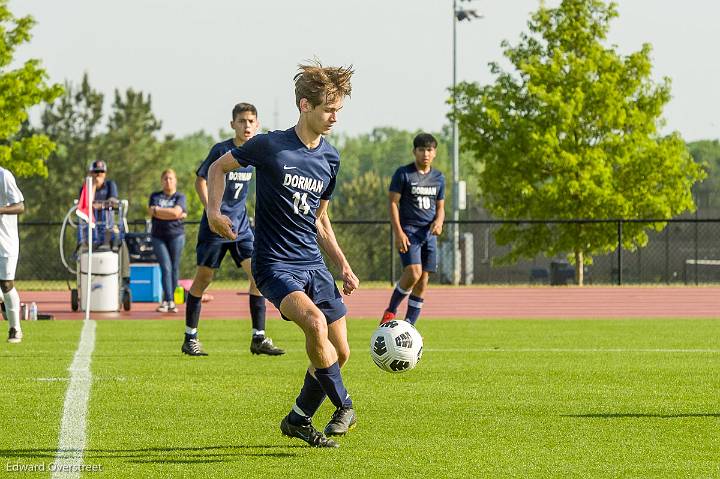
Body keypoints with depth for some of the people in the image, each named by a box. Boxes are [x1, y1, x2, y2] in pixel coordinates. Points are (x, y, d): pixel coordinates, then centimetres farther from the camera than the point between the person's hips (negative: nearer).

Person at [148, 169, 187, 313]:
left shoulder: (180, 197, 7)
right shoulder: (155, 196, 12)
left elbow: (176, 212, -11)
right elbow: (151, 212, -5)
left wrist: (158, 210, -4)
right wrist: (178, 215, -7)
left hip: (176, 235, -1)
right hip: (158, 236, 1)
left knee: (174, 268, -1)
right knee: (166, 267, -9)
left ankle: (169, 301, 5)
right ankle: (168, 301, -13)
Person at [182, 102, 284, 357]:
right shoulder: (221, 150, -12)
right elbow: (200, 180, -7)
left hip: (240, 224, 5)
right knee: (203, 277, 1)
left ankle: (259, 338, -2)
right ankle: (190, 338, 11)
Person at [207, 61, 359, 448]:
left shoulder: (330, 158, 8)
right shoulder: (270, 146, -10)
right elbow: (219, 167, 5)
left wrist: (343, 266, 13)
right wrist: (214, 211, -10)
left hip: (313, 264, 7)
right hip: (275, 264, -6)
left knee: (340, 352, 3)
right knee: (314, 321, -31)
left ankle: (299, 420, 25)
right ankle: (344, 408, -13)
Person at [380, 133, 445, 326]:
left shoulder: (438, 178, 13)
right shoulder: (403, 174, -2)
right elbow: (393, 203, -4)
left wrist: (439, 220, -5)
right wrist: (398, 232, -14)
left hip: (429, 233, 5)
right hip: (409, 230, -5)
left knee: (423, 281, 1)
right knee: (413, 272, -23)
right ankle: (391, 311, -3)